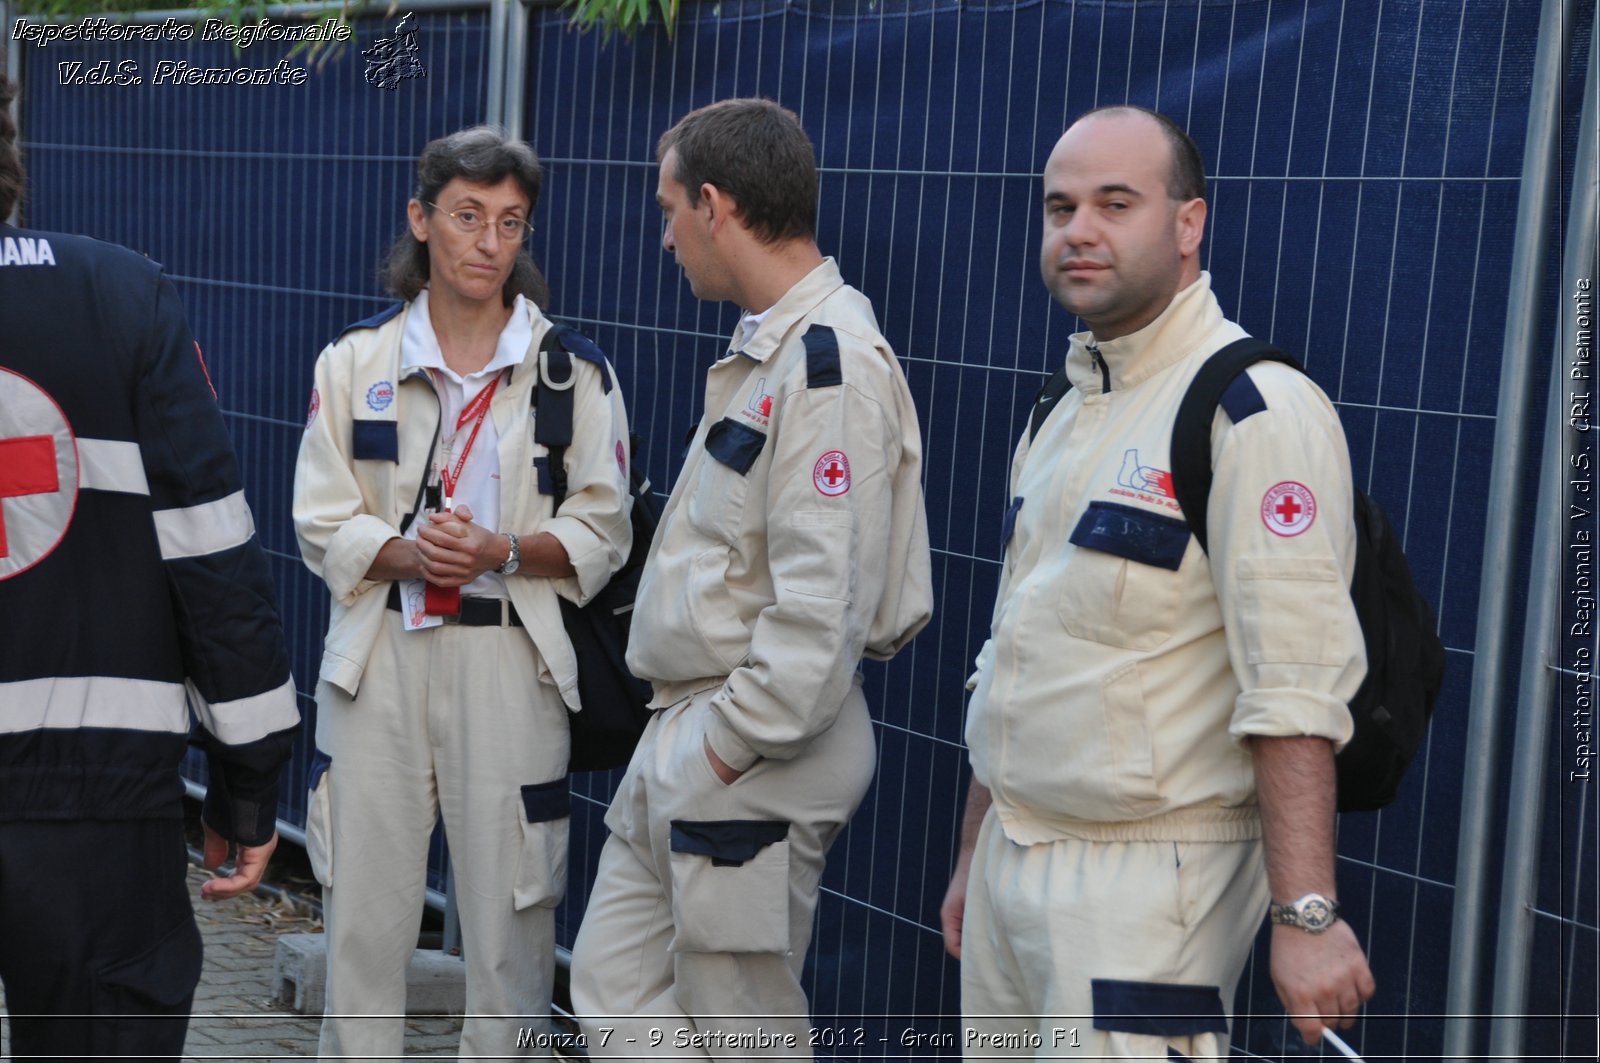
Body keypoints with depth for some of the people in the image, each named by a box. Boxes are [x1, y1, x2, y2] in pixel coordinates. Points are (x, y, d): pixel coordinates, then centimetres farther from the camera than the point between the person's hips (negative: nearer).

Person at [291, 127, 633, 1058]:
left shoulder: (575, 371, 1)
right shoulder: (356, 361, 5)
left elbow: (602, 534, 2)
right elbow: (322, 523, 4)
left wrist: (502, 552, -15)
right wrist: (405, 554, -15)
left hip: (510, 660, -1)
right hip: (379, 656, 1)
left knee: (510, 908, 3)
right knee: (363, 902, 7)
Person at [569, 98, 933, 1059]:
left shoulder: (829, 363, -20)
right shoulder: (767, 349, 13)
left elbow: (821, 608, -25)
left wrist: (725, 752, -18)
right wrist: (687, 739, 14)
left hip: (754, 759, -10)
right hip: (685, 740, 10)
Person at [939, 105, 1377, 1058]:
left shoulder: (1254, 410, -14)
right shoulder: (1065, 412, 13)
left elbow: (1295, 692, -21)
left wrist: (1307, 916, -26)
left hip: (1145, 875, -8)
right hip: (1013, 863, 8)